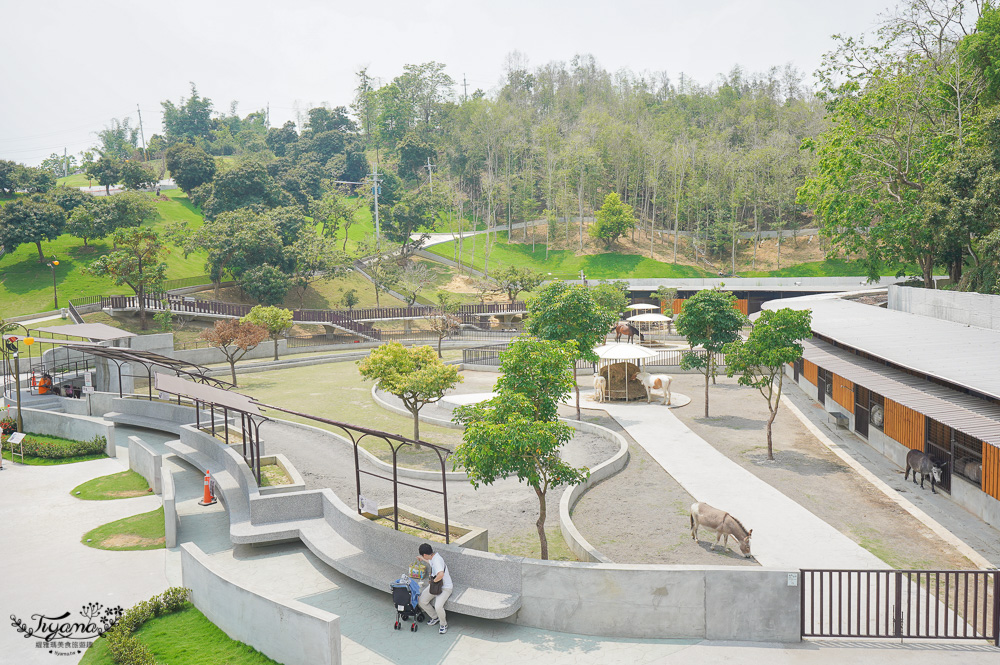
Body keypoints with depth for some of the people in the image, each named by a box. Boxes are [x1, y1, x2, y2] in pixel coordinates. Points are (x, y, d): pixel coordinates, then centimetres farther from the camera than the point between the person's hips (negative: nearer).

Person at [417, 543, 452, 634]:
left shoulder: (437, 560, -30)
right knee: (422, 601, -5)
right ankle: (435, 617, 19)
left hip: (445, 588, -9)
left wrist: (434, 580, -28)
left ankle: (443, 624, 1)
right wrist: (422, 559, 45)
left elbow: (441, 574, -48)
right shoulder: (433, 557, 1)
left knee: (438, 606, -28)